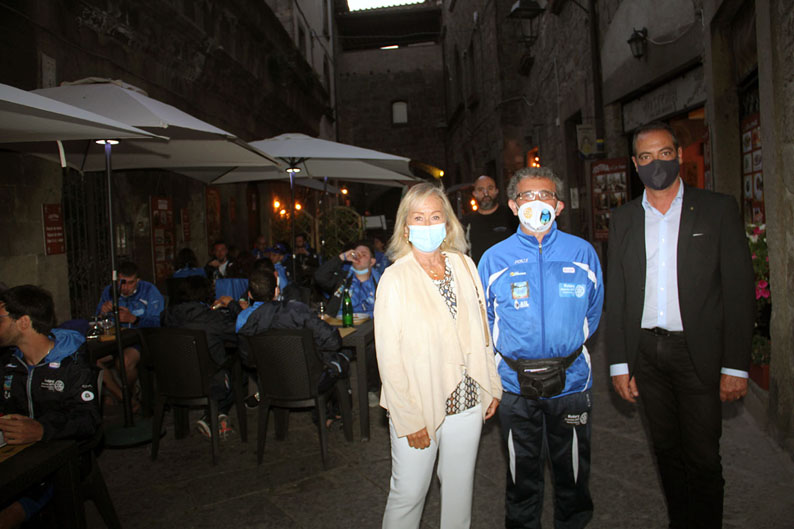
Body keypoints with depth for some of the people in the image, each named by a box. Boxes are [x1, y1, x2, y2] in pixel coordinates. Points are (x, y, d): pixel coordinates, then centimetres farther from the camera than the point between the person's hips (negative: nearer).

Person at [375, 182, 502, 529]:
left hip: (468, 403, 4)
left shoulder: (464, 265, 2)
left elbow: (481, 331, 9)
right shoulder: (395, 279, -11)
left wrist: (492, 387, 9)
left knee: (460, 488, 19)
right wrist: (409, 419, -13)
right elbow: (389, 357, -12)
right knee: (408, 494, 7)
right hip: (418, 408, -4)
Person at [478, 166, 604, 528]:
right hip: (515, 384, 0)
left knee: (572, 471, 19)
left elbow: (593, 312, 10)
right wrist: (507, 352, 7)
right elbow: (485, 320, 7)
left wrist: (569, 344, 11)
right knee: (522, 474, 17)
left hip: (571, 380, 1)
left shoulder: (582, 253, -3)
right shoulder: (494, 258, -4)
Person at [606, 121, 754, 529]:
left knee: (702, 459, 2)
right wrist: (619, 362, 3)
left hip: (698, 352, -2)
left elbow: (738, 289, -3)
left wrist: (736, 366, -8)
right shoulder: (622, 219, 7)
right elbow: (615, 295, 7)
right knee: (667, 452, 14)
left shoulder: (718, 209, 0)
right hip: (646, 353, 3)